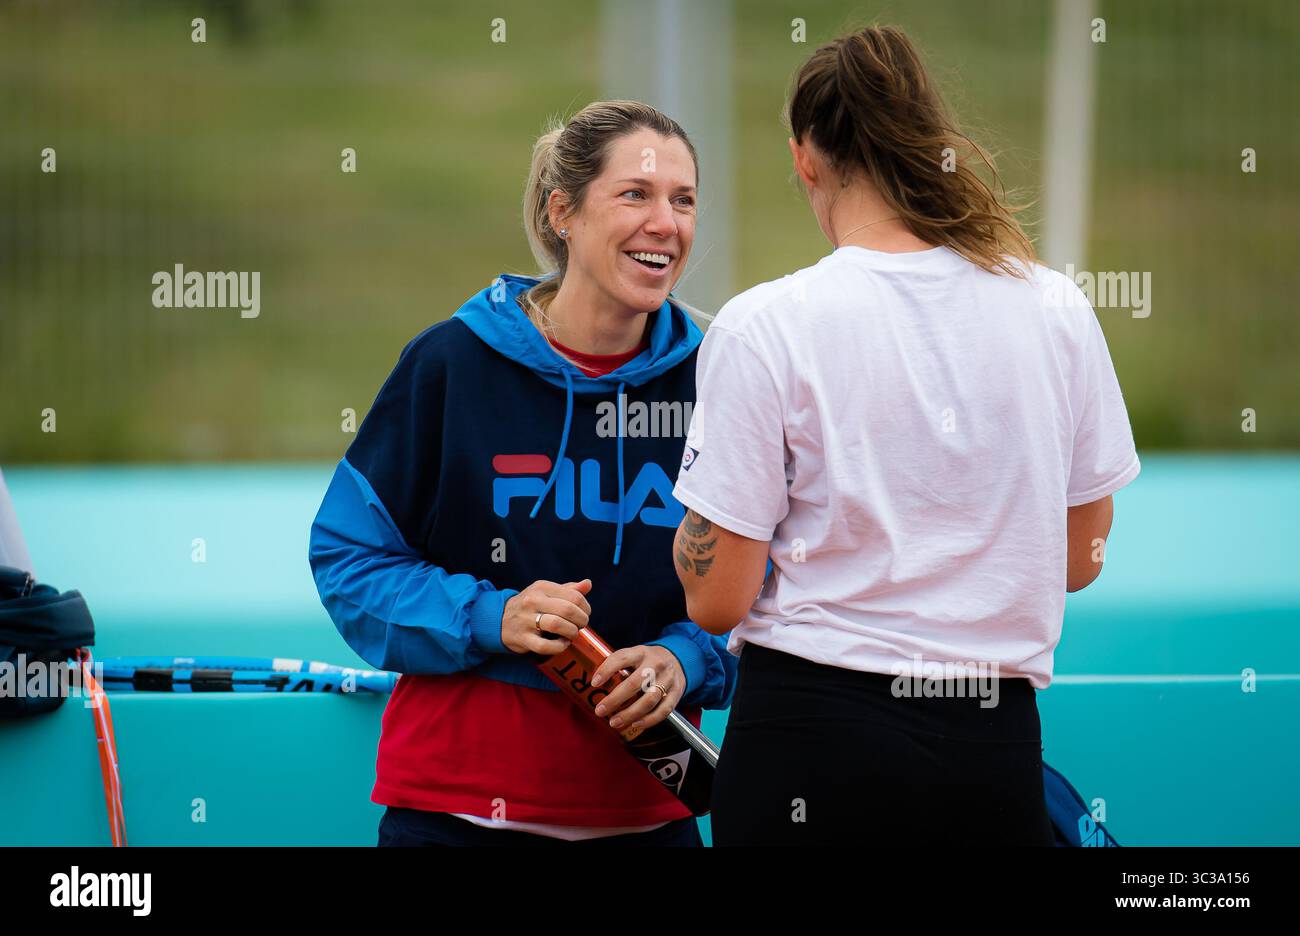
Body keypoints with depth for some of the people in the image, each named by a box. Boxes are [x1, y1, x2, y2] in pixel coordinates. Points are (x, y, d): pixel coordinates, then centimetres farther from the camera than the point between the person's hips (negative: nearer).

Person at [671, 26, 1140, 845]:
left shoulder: (763, 327, -9)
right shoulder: (1057, 310, 2)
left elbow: (716, 599, -8)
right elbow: (1079, 559, 11)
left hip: (812, 745, -3)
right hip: (994, 744, 3)